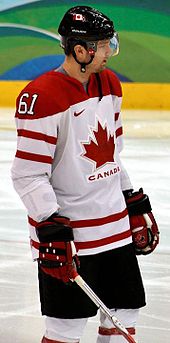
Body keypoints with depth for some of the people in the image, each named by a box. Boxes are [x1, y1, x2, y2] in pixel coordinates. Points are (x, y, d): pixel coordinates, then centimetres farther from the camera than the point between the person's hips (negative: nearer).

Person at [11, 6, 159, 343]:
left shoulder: (109, 85, 7)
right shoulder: (42, 97, -19)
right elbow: (28, 174, -19)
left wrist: (136, 205, 18)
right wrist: (51, 230, -23)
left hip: (114, 224, 8)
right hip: (65, 230, -8)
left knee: (124, 313, 12)